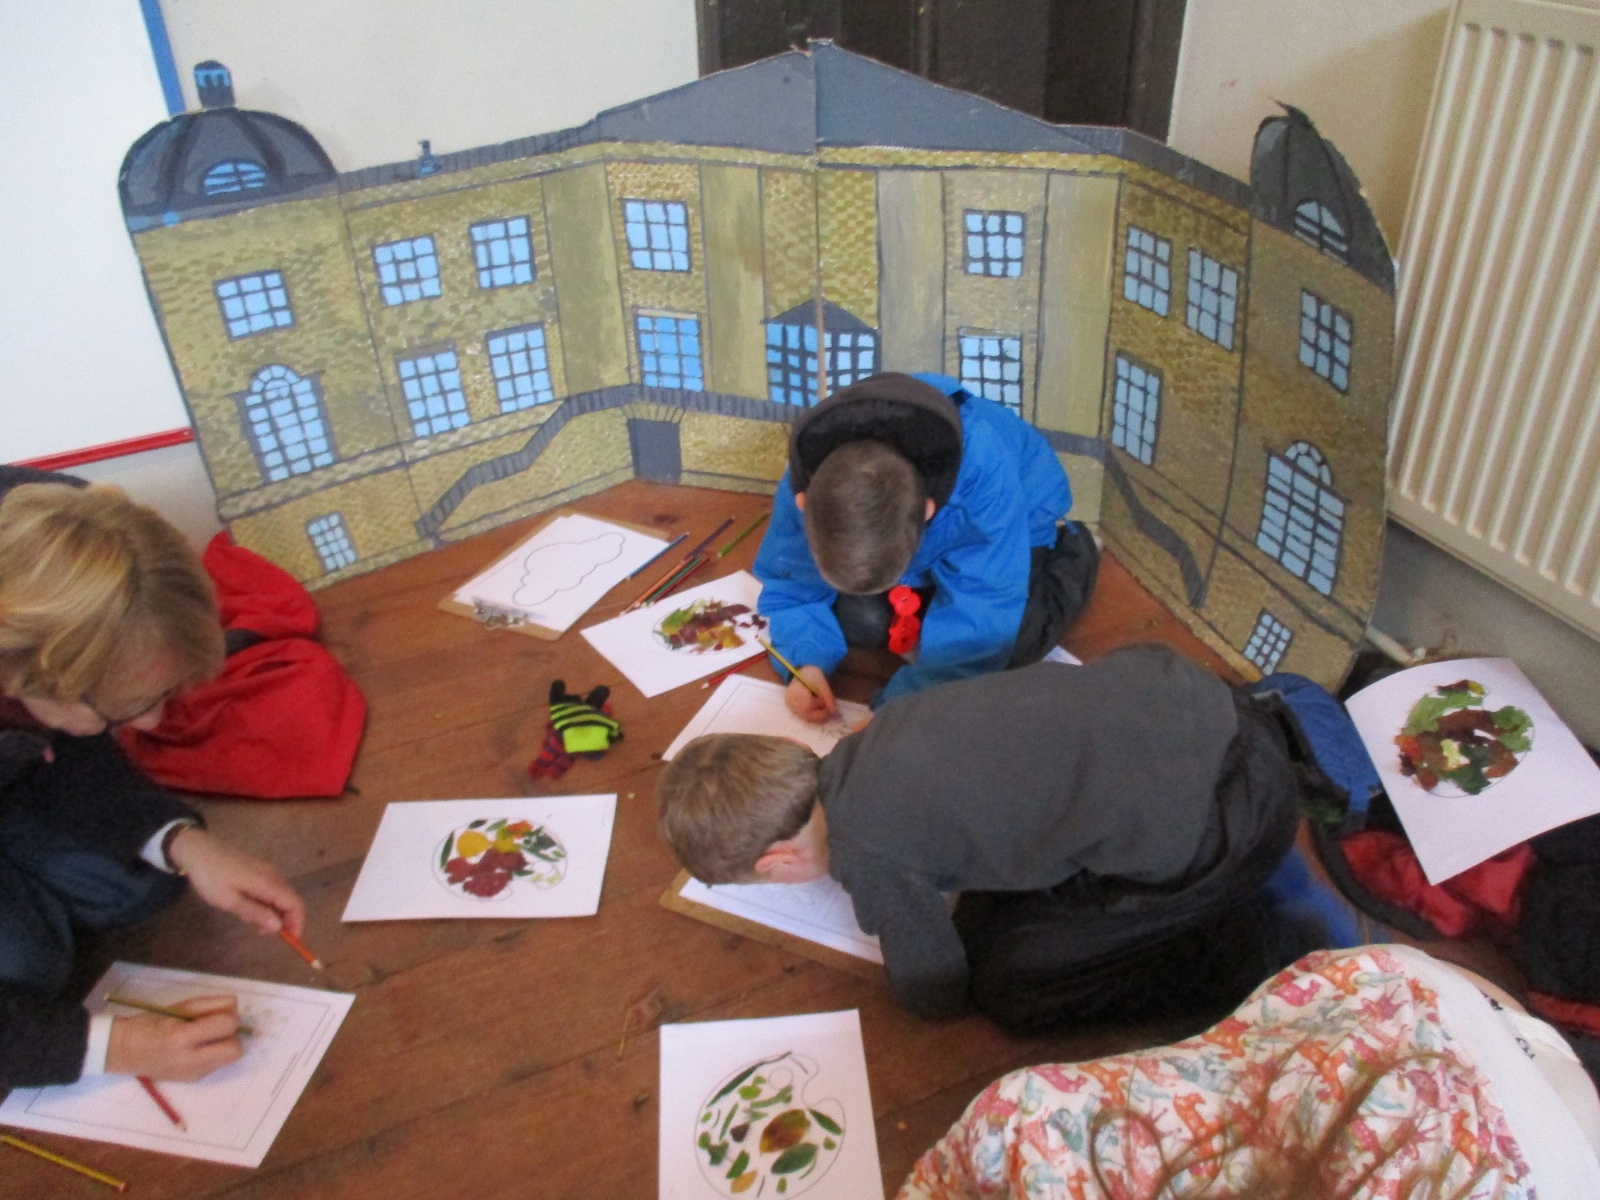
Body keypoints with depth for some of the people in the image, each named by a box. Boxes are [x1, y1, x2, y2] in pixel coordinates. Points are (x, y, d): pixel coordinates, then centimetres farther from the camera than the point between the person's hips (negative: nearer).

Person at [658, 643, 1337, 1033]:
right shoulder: (878, 732, 6)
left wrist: (894, 911, 15)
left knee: (1001, 982, 3)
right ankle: (1265, 730, 26)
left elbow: (937, 996, 1)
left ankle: (1237, 959, 5)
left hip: (1222, 823, -7)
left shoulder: (866, 851, -15)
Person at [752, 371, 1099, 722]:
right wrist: (806, 663, -35)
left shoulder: (984, 472, -45)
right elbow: (790, 584, -17)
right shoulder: (805, 488, -34)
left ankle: (1075, 552, 9)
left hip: (1016, 515, -2)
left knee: (1012, 644, -20)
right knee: (858, 621, -19)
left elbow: (983, 614, -41)